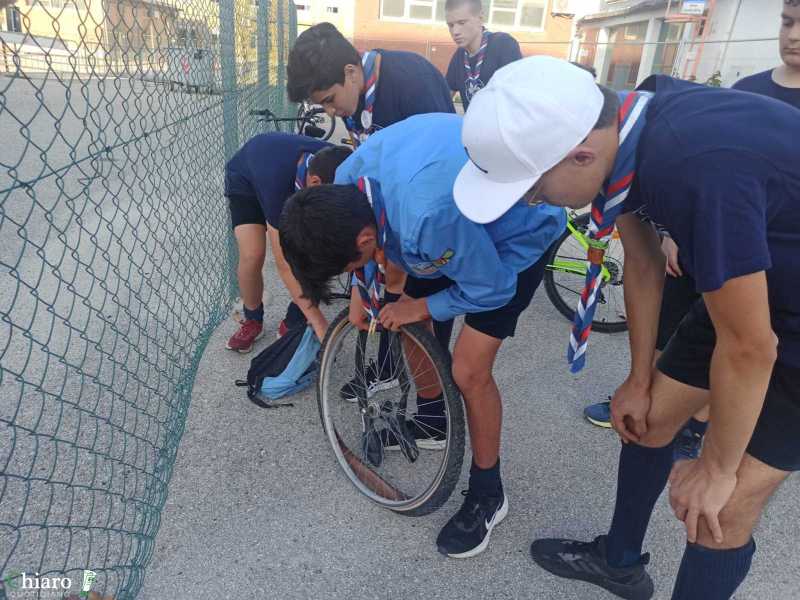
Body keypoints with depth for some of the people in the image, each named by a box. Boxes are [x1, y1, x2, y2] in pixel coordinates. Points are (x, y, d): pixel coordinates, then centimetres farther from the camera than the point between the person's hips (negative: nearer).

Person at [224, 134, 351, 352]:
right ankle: (252, 321, 7)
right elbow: (284, 266, -42)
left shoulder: (331, 162, -34)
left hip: (295, 177, 3)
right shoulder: (277, 182, -46)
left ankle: (293, 325, 3)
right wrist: (319, 322, -41)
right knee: (252, 256, -22)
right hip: (246, 180, -3)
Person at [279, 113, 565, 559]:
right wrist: (360, 291, 0)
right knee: (409, 327, 10)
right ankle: (431, 419, 38)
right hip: (469, 214, 8)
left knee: (469, 372, -13)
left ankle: (487, 496, 11)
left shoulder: (429, 219, -44)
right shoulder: (349, 179, -19)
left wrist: (422, 308, -14)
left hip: (521, 232, -7)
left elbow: (491, 289, -27)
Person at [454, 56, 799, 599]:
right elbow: (643, 264, -1)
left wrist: (716, 470, -12)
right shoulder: (620, 132, -13)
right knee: (649, 417, 13)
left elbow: (750, 349, -29)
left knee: (720, 510, -4)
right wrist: (639, 379, 9)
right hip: (746, 288, 7)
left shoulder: (698, 169, -39)